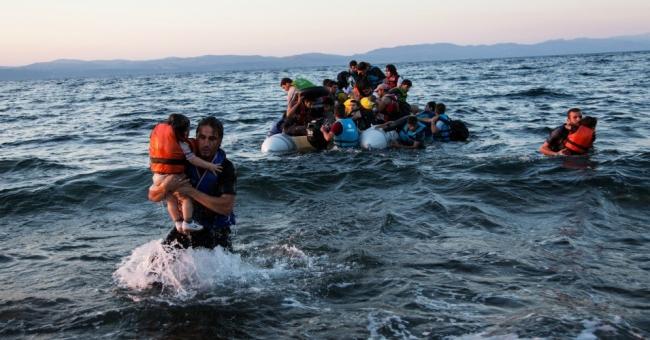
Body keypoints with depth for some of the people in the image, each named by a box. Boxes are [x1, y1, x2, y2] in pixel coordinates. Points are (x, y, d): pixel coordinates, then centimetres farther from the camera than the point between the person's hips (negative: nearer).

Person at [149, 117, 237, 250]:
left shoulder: (225, 168, -15)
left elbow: (227, 207, -27)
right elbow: (152, 196, -5)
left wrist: (192, 192, -30)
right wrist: (165, 187, -29)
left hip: (215, 234, -2)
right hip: (184, 228, 2)